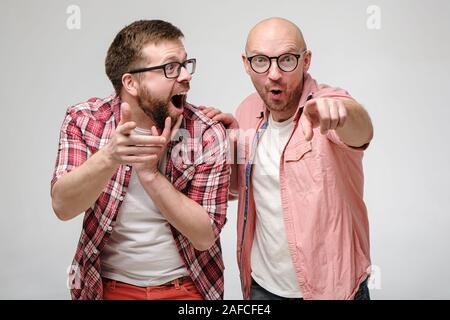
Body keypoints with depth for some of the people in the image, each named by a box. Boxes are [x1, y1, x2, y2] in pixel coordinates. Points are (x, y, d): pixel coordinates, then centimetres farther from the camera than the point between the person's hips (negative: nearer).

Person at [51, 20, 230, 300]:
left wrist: (150, 174, -31)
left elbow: (205, 235, -17)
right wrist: (109, 156, -40)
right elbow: (63, 207, -22)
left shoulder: (208, 136, -16)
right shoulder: (84, 120, -12)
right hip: (107, 285, 1)